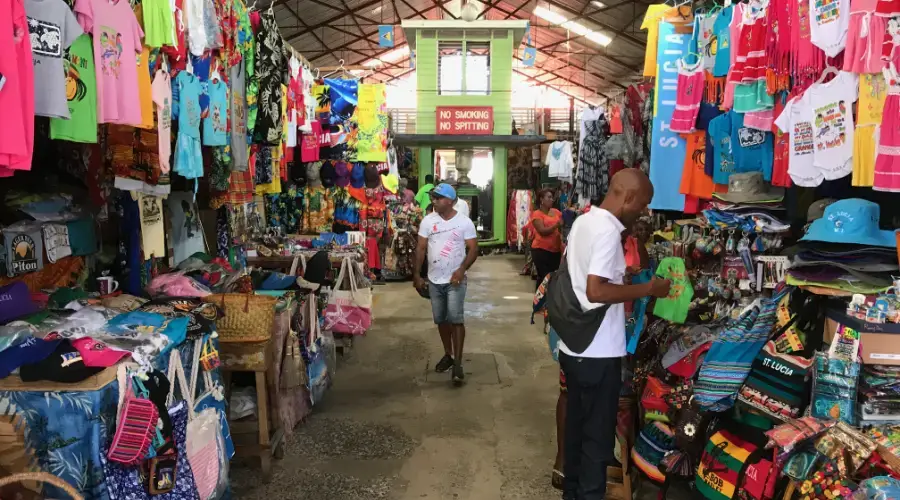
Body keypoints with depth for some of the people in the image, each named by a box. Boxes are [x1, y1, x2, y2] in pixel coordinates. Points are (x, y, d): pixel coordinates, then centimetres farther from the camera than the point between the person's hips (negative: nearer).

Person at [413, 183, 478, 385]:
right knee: (441, 320, 13)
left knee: (456, 319, -8)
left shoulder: (464, 222, -7)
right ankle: (448, 355, 30)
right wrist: (417, 274, -1)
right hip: (434, 280, 4)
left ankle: (458, 363, -3)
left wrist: (462, 269, -21)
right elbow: (421, 248, 4)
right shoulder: (428, 220, 1)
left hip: (455, 280, -4)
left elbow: (473, 248, -7)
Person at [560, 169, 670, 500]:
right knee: (598, 435, 5)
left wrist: (622, 277, 16)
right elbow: (596, 291, -27)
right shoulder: (608, 231, -20)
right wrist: (646, 289, -17)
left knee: (577, 424, 21)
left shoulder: (583, 221, 9)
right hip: (597, 353, -9)